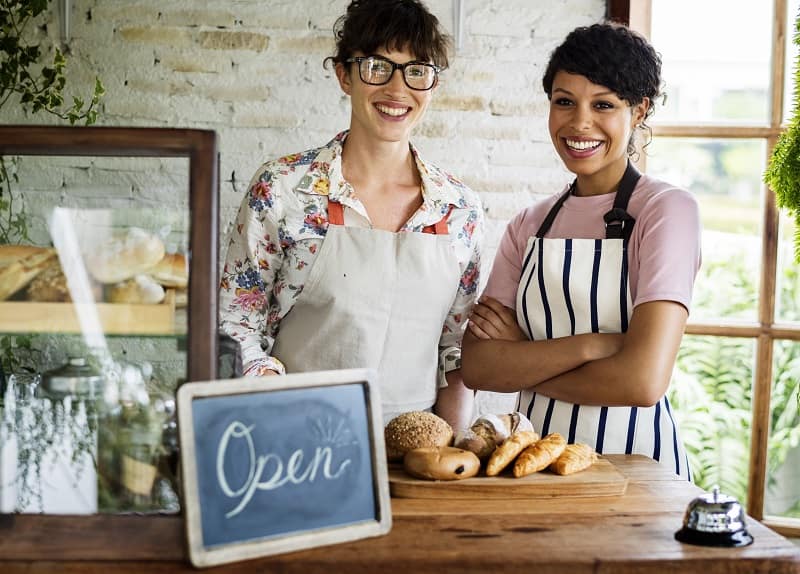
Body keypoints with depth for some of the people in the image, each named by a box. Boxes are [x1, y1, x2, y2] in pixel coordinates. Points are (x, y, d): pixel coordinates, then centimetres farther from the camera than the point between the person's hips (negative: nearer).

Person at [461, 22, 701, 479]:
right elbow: (476, 367, -4)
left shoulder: (668, 209, -7)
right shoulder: (529, 226, 6)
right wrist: (589, 345, -17)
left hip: (630, 456, -3)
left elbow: (643, 380, -17)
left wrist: (520, 360, -6)